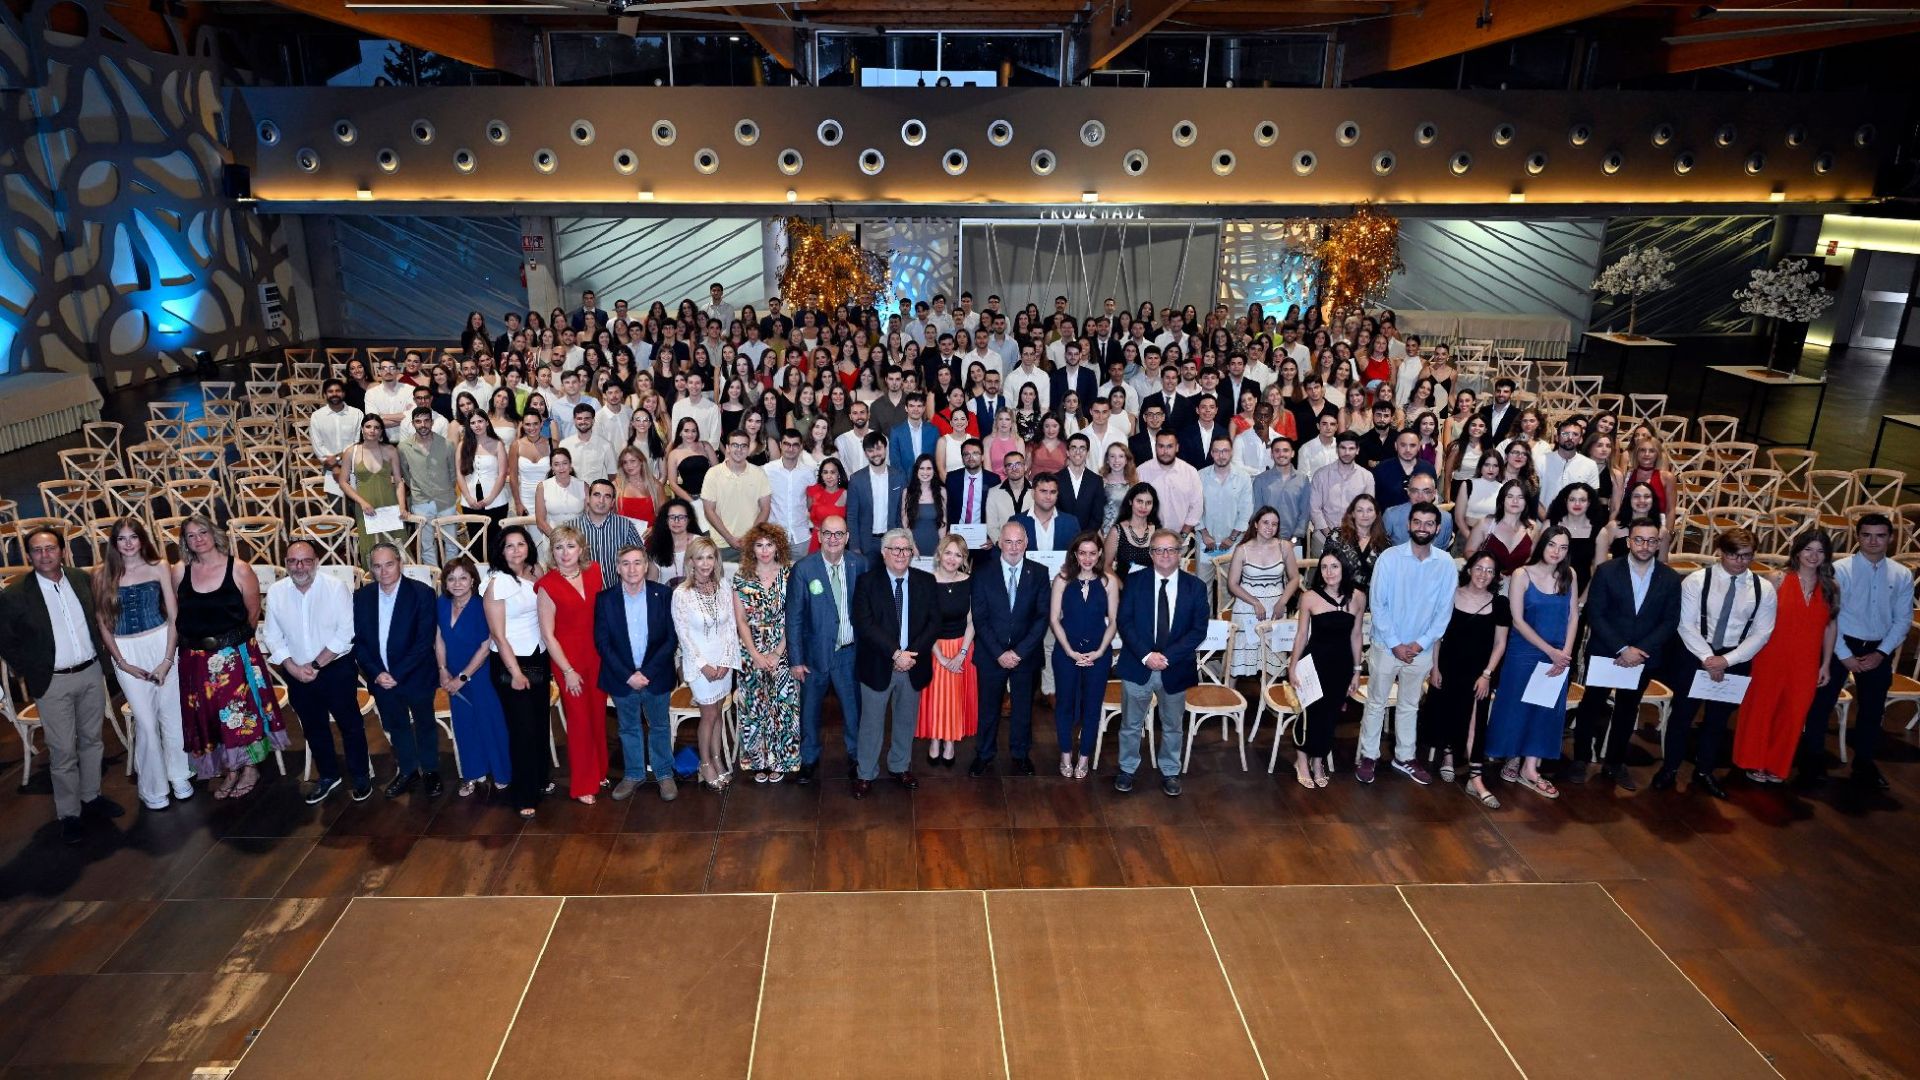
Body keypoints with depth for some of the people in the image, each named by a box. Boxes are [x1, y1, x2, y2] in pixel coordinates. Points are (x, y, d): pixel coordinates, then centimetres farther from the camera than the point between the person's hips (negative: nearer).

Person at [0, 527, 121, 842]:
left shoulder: (83, 579, -1)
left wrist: (100, 648, 7)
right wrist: (33, 673, -5)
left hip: (91, 673, 4)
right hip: (53, 682, -4)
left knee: (91, 738, 17)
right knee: (63, 751, 3)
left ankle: (91, 796, 33)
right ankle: (68, 814, 16)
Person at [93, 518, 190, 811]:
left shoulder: (159, 568, -1)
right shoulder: (106, 575, 1)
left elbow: (173, 615, -2)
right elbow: (103, 623, 2)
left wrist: (167, 659, -8)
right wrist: (121, 662, -4)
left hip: (160, 644, 0)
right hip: (127, 652, 0)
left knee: (171, 715, 6)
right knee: (145, 721, 4)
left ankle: (179, 776, 25)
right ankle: (153, 788, 19)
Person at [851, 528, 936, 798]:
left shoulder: (926, 582, 2)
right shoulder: (867, 582, -6)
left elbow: (933, 622, -3)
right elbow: (864, 624, -15)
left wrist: (912, 654, -15)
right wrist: (895, 653, -22)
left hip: (913, 665, 3)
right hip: (878, 665, -3)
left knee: (907, 720, 16)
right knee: (871, 722, 7)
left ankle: (899, 767, 35)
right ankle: (866, 774, 22)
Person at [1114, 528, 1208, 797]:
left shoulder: (1194, 587, -3)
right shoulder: (1135, 583, -3)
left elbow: (1199, 630, -6)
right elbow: (1125, 623, -6)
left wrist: (1168, 656, -17)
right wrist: (1146, 655, -18)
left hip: (1175, 668, 1)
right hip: (1138, 665, 0)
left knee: (1173, 725, 15)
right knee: (1131, 724, 12)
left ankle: (1170, 772, 32)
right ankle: (1127, 769, 29)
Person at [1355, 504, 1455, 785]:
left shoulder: (1445, 564, -5)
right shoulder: (1389, 557, -12)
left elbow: (1445, 610, -2)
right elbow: (1378, 604, -11)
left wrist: (1420, 643, -10)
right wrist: (1395, 644, -13)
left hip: (1421, 650, 2)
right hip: (1386, 646, -2)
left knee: (1410, 706, 17)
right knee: (1376, 704, 9)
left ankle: (1404, 757, 31)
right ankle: (1369, 756, 21)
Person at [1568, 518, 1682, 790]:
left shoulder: (1670, 578, -2)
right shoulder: (1606, 571, -10)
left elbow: (1670, 622, -3)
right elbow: (1595, 615, -12)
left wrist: (1641, 650, -15)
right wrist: (1622, 649, -19)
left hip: (1643, 656, 2)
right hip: (1603, 652, -2)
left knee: (1627, 711, 15)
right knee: (1591, 706, 9)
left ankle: (1615, 762, 29)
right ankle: (1581, 759, 22)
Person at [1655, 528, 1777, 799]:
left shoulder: (1764, 589, -5)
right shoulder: (1696, 581, -11)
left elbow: (1761, 633, -6)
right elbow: (1686, 625, -11)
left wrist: (1727, 660, -16)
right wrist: (1707, 658, -20)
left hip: (1736, 661, 2)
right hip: (1695, 655, -2)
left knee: (1718, 718, 14)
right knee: (1682, 713, 8)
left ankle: (1704, 771, 31)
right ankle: (1669, 767, 24)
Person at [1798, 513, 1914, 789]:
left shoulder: (1902, 575, 0)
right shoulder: (1840, 570, -11)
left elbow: (1903, 619, 3)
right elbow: (1827, 617, -11)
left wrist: (1881, 653, -6)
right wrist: (1845, 656, -12)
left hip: (1879, 650, 4)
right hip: (1841, 645, -3)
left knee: (1872, 709, 14)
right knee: (1821, 703, 0)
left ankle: (1865, 764, 29)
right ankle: (1812, 761, 12)